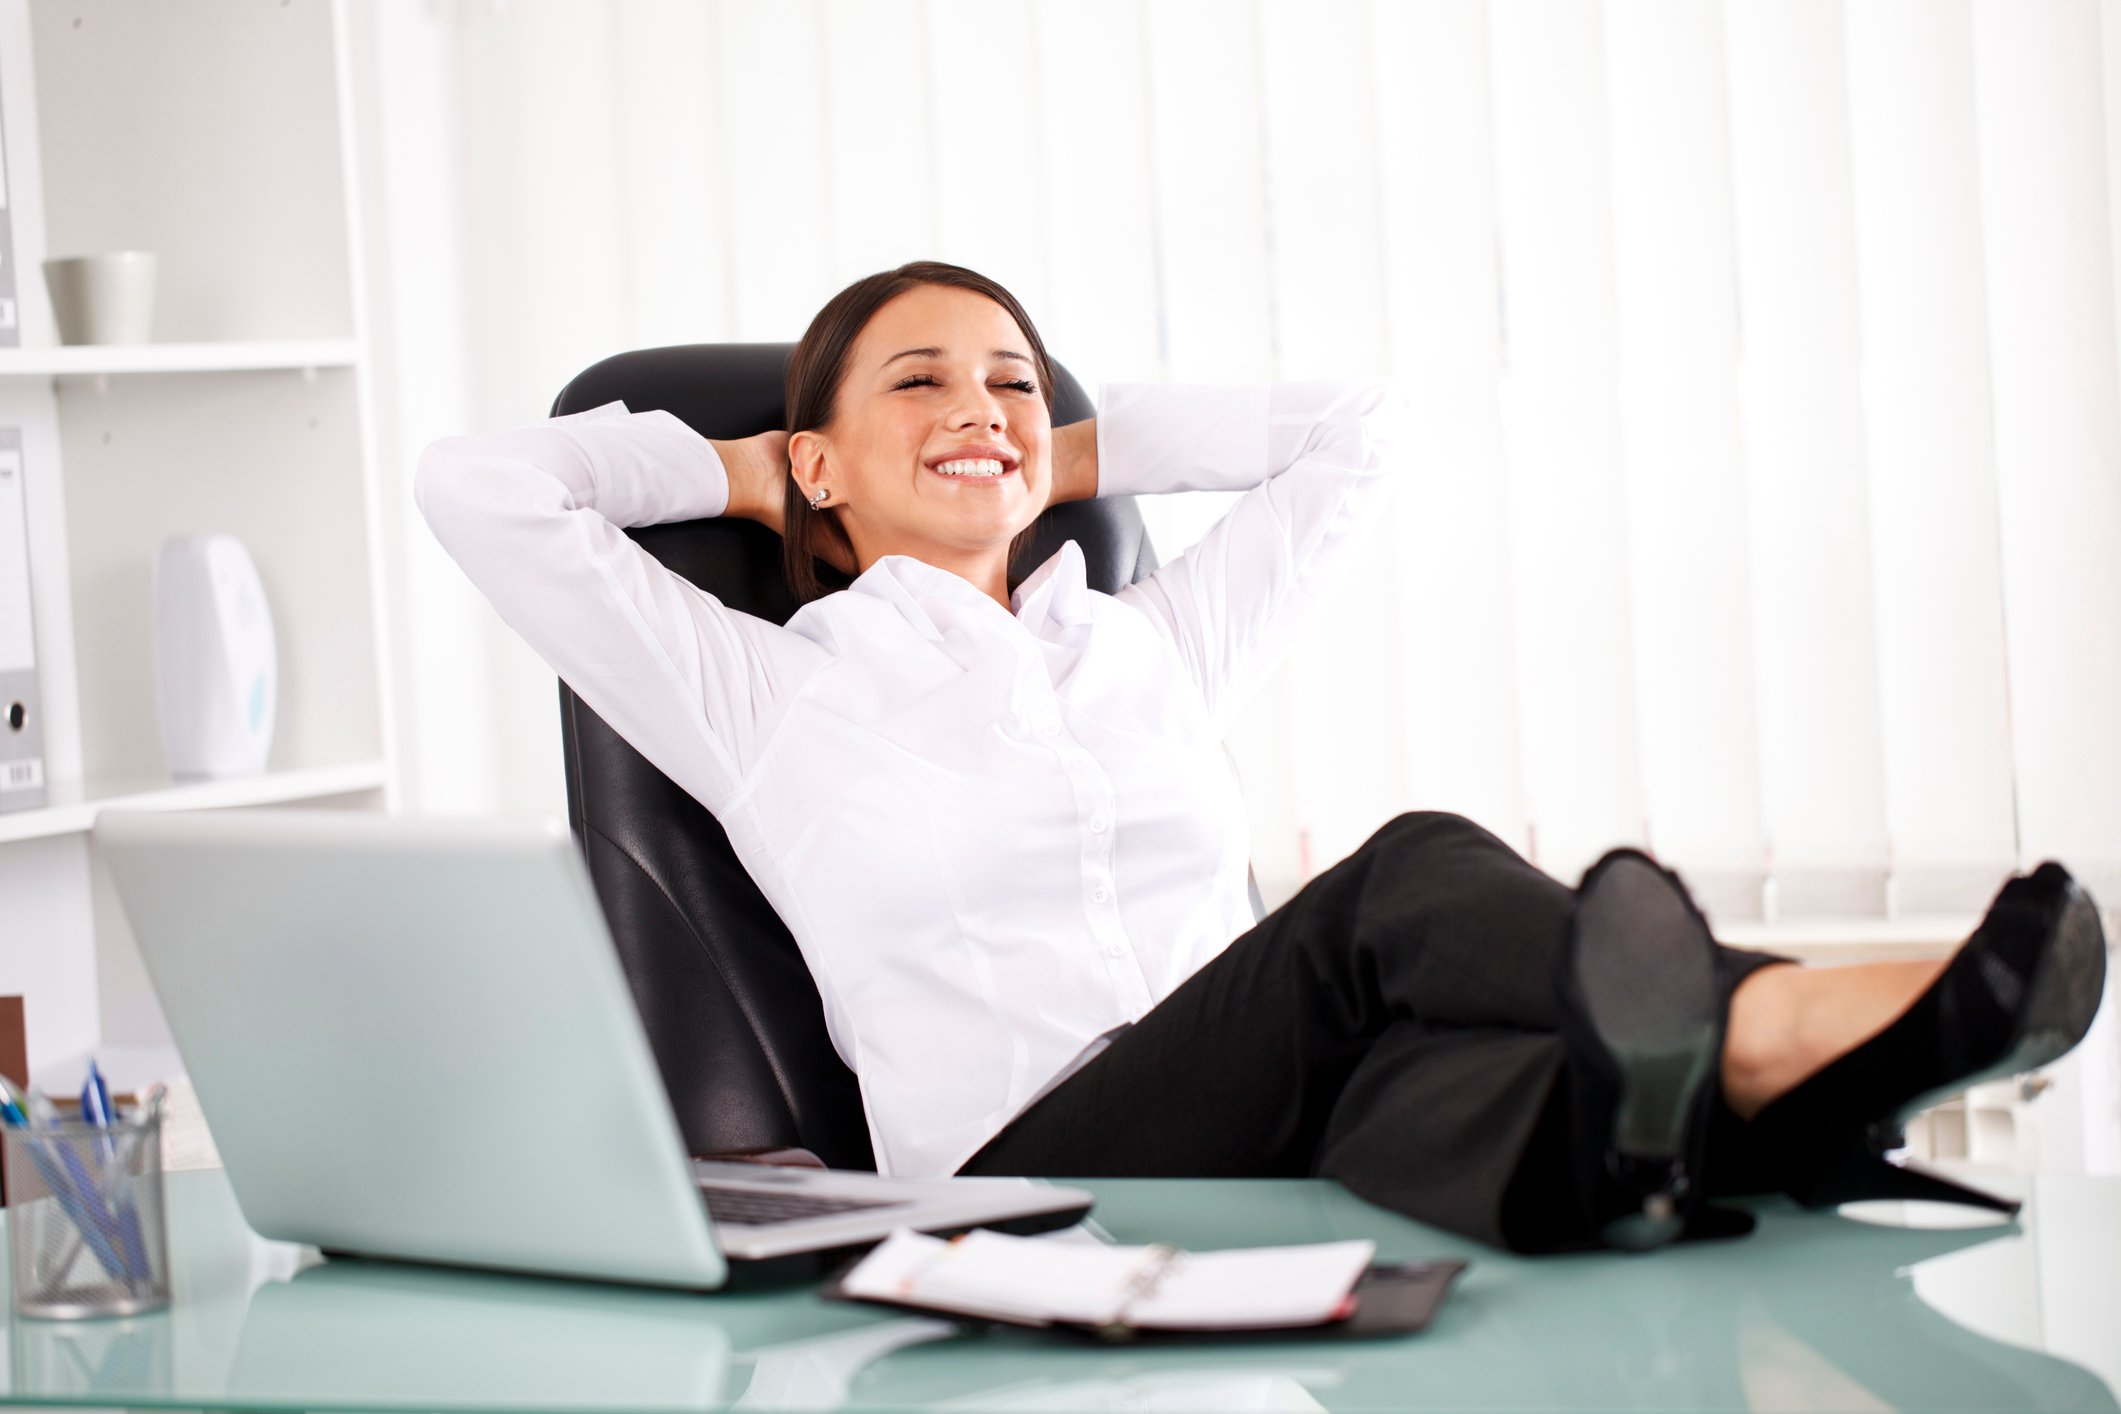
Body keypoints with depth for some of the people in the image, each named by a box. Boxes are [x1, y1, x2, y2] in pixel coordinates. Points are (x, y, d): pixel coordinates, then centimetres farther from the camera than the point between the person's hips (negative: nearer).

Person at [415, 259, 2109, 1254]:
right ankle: (1776, 1026, -60)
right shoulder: (765, 695, 18)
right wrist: (744, 471, 27)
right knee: (1408, 879, -31)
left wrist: (1079, 450, 37)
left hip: (1278, 1151, 5)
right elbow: (478, 486, 12)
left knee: (1437, 1063, -34)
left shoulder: (1152, 649, 30)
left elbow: (1356, 425, 38)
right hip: (1030, 1171, -5)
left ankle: (1622, 1124, -71)